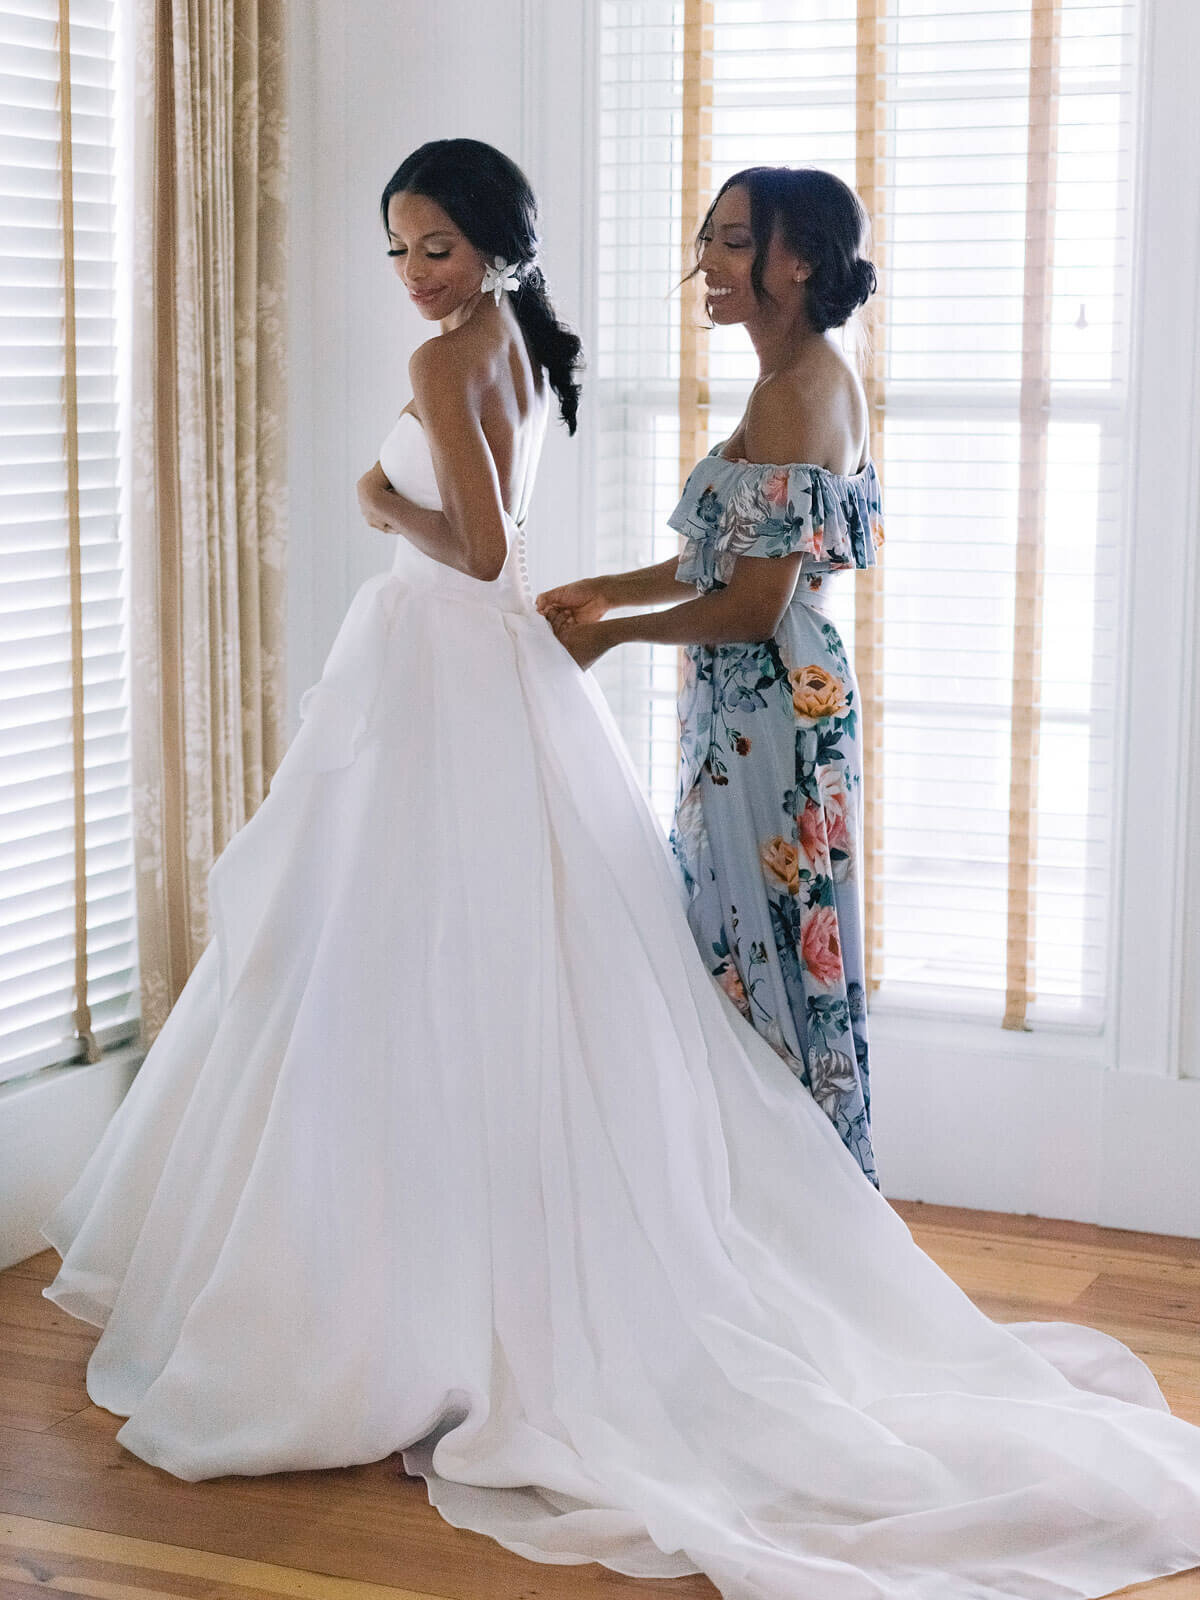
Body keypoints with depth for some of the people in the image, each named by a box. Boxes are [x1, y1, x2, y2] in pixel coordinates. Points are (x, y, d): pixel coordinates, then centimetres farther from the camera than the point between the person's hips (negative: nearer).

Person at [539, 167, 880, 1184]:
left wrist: (608, 634, -8)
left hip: (768, 709, -10)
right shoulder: (817, 377, 12)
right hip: (763, 707, 10)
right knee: (739, 943, 15)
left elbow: (753, 606, -21)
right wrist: (610, 590, 14)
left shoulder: (794, 393, -18)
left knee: (763, 950, -1)